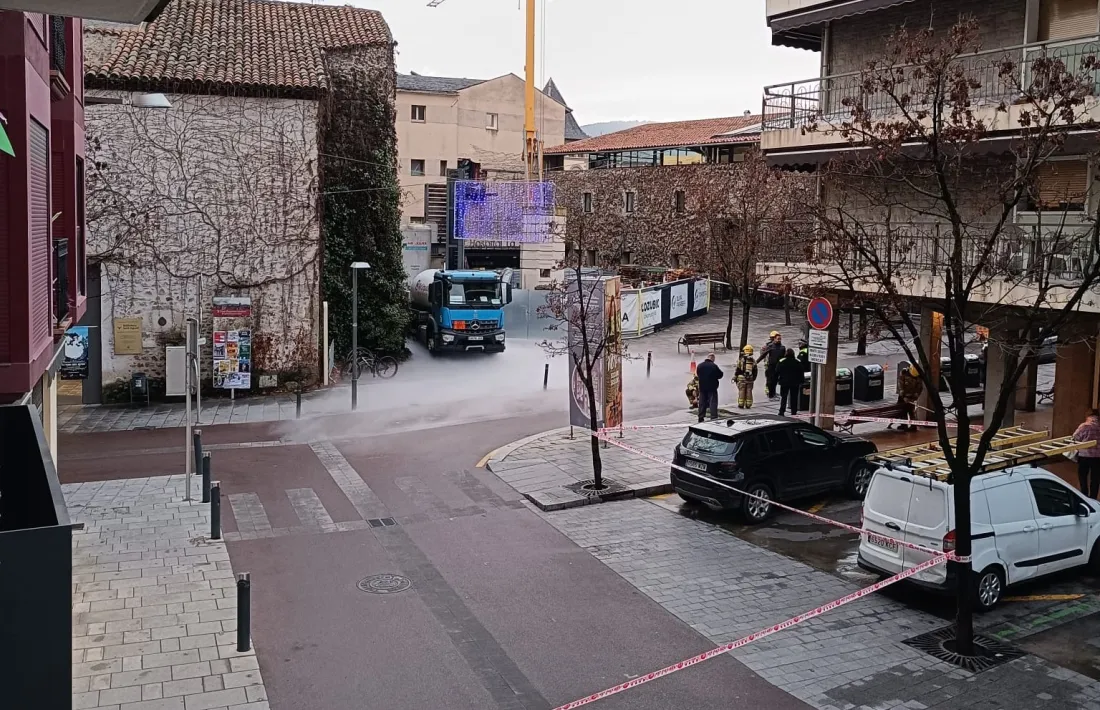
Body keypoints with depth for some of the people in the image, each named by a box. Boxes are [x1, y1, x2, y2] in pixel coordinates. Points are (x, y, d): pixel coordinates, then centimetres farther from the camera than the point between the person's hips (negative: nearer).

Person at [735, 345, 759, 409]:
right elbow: (755, 371, 9)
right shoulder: (753, 361, 4)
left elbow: (737, 369, -6)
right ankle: (748, 405, 9)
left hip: (741, 378, -3)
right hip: (750, 379, 3)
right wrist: (753, 379, 20)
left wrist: (735, 377, 2)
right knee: (749, 392, 7)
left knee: (741, 392, 3)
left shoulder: (741, 359, -7)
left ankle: (741, 405, 4)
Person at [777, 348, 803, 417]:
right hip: (795, 383, 1)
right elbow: (801, 373, 0)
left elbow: (777, 371, -6)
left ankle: (781, 411, -1)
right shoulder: (798, 362, -4)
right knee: (794, 397, 9)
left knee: (783, 397, 6)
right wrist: (800, 382, 7)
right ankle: (794, 412, 11)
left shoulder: (781, 361, -10)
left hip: (784, 382, -1)